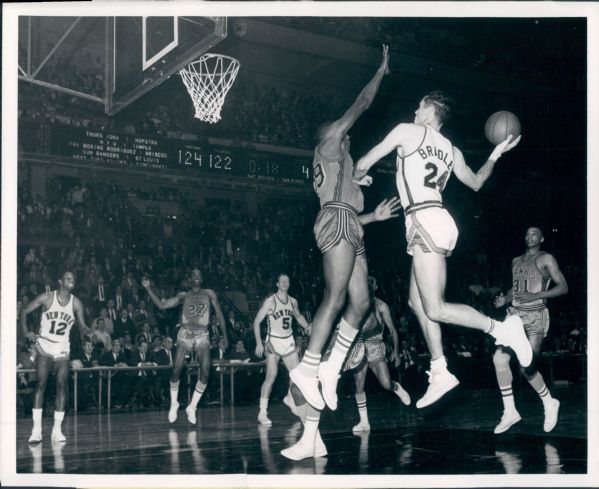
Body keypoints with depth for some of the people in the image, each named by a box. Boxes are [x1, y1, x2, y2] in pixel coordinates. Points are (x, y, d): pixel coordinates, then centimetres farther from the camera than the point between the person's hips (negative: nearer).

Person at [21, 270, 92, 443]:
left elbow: (83, 327, 1)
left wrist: (92, 332, -21)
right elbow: (24, 311, 2)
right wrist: (26, 331, -9)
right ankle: (36, 430, -8)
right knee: (41, 384, -10)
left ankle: (57, 430, 1)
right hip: (44, 346, -3)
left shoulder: (76, 303, 1)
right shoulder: (47, 297, -6)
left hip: (62, 349, 3)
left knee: (62, 386, -4)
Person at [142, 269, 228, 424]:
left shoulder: (209, 294, 11)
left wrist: (224, 336, 2)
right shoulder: (183, 296, 12)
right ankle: (173, 404, 14)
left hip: (202, 336, 0)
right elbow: (161, 305, 7)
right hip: (185, 334, 0)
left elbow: (219, 314, 9)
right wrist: (148, 288, -2)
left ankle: (192, 407, 0)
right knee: (176, 370, -9)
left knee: (205, 372, -15)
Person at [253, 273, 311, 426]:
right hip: (273, 341, -5)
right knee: (271, 376, -14)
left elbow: (298, 316, 27)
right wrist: (259, 343, -16)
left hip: (289, 341, 6)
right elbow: (257, 321, -9)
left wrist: (307, 326, 8)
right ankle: (262, 413, -11)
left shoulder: (293, 301, 6)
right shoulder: (270, 301, -10)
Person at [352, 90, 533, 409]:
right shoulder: (450, 150, 20)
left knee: (435, 309, -12)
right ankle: (439, 372, 12)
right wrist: (496, 155, 41)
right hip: (438, 220, 9)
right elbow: (476, 182, 33)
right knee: (418, 302, 13)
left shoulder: (408, 131, 1)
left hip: (425, 220, -9)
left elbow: (364, 163, 4)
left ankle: (501, 328, -14)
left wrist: (358, 178, 26)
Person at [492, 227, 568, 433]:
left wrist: (535, 296, -18)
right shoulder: (516, 261, 18)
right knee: (499, 358, -11)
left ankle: (549, 403, 17)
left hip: (535, 317, -6)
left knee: (526, 368, -10)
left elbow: (563, 287, -7)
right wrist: (505, 299, 3)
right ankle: (510, 412, -1)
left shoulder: (545, 259, -1)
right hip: (515, 315, 6)